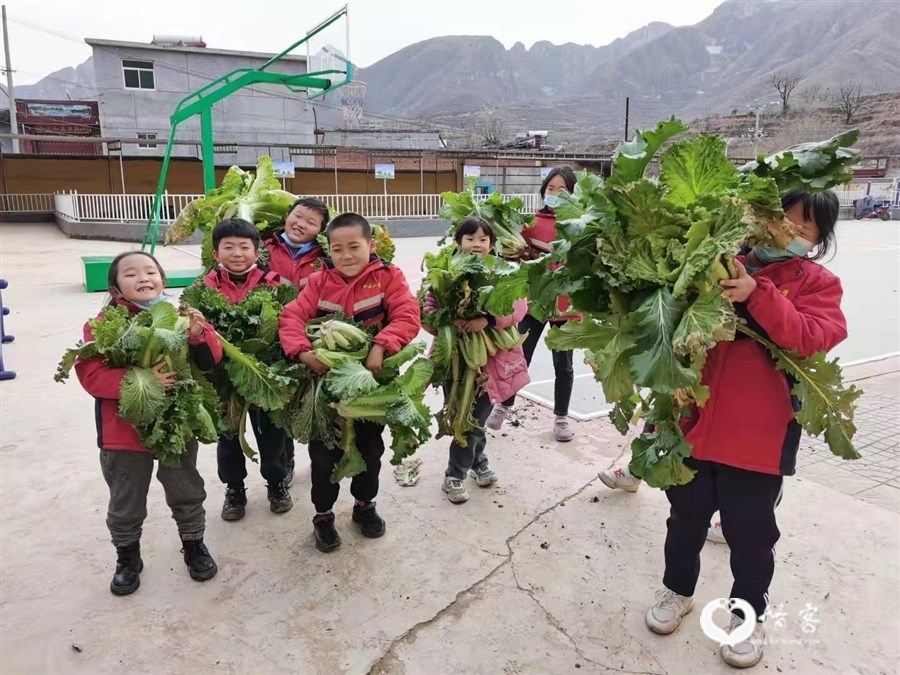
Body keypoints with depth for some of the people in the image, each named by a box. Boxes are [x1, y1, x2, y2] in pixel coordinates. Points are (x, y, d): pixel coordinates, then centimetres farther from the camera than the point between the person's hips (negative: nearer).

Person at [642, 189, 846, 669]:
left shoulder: (817, 283, 0)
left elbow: (812, 338, -18)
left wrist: (757, 294, -29)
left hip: (758, 436, -2)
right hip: (695, 421, 2)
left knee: (750, 531, 12)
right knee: (686, 517, 18)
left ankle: (748, 615, 37)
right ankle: (677, 591, 42)